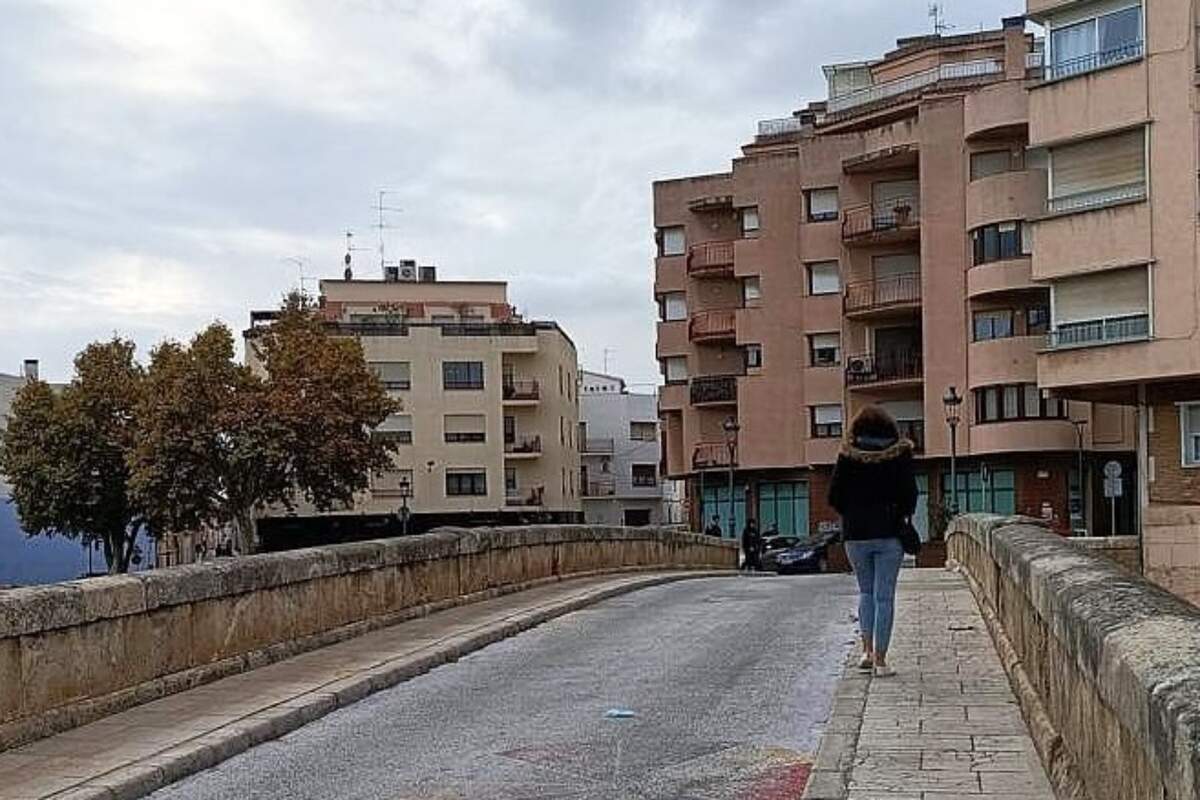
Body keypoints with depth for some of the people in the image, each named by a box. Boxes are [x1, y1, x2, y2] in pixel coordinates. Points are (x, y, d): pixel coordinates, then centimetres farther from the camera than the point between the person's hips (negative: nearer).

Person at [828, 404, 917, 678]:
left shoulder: (848, 455, 0)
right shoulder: (900, 452, -2)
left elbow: (834, 497, -2)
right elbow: (909, 493, -6)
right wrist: (903, 516, 12)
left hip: (855, 534, 1)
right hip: (890, 532, -1)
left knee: (866, 591, 18)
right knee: (884, 595, 3)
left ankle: (867, 650, 7)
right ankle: (880, 660, 0)